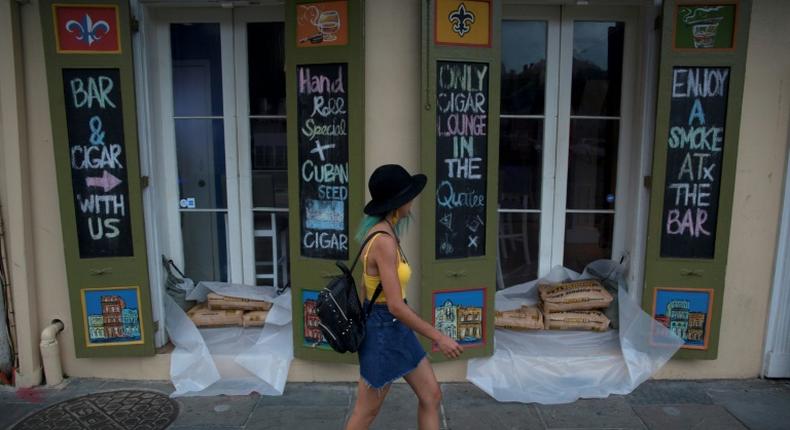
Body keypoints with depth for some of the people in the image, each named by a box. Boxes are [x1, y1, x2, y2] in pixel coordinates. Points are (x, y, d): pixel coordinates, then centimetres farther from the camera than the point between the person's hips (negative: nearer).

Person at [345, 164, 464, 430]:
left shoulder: (382, 232, 3)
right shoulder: (384, 241, -27)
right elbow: (396, 306, -29)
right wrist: (439, 338, -20)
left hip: (395, 329, 9)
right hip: (384, 331, -9)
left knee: (431, 396, 15)